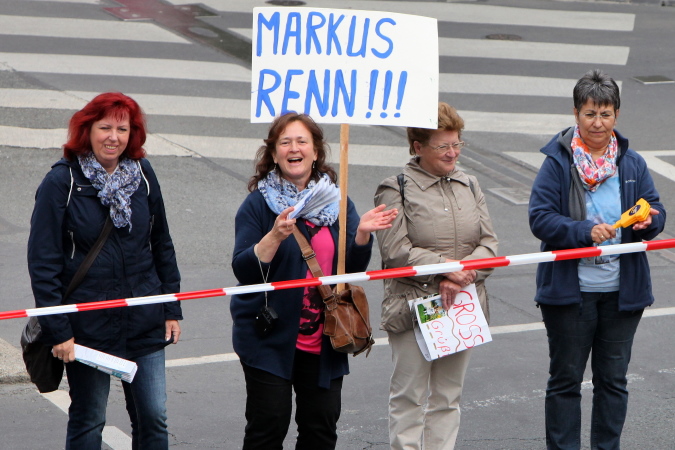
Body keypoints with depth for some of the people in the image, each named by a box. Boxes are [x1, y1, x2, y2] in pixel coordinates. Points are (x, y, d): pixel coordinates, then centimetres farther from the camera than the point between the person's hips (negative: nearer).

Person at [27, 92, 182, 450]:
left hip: (145, 324, 4)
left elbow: (161, 245, 16)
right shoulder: (62, 182, -8)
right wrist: (57, 331, -13)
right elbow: (42, 263, -9)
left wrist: (172, 308, 12)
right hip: (87, 327, -4)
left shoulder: (143, 175, 6)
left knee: (153, 419, 4)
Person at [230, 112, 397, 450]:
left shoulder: (337, 202, 10)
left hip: (323, 341, 4)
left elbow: (353, 268, 7)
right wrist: (276, 236, -26)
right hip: (270, 338, -4)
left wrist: (362, 234, -12)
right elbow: (243, 270, -12)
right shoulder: (258, 204, -2)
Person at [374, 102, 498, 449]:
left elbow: (489, 244, 5)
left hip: (461, 308, 5)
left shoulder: (469, 186, 12)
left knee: (448, 397, 9)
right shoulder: (396, 190, -5)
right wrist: (445, 266, -20)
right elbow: (396, 251, -14)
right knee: (409, 396, 0)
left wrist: (463, 272, -13)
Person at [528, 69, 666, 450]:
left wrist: (648, 221, -16)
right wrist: (585, 232, -24)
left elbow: (656, 213, 7)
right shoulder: (558, 162, -5)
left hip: (622, 290, 3)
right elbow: (540, 218, -12)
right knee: (566, 378, 5)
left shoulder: (633, 164, 6)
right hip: (570, 288, -3)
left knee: (614, 377, 11)